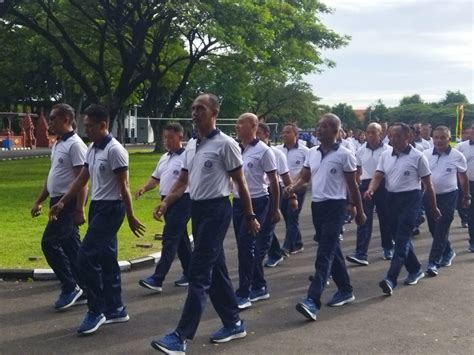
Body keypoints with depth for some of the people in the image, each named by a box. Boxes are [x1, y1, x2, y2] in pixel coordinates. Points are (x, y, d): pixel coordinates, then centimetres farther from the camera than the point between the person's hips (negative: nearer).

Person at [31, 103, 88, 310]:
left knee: (49, 243, -11)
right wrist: (39, 201, 22)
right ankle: (81, 290, 17)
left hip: (68, 203, -10)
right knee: (71, 246, 11)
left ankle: (70, 287, -2)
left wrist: (79, 209, -22)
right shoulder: (57, 145, 15)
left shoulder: (75, 144, -15)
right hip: (58, 202, 10)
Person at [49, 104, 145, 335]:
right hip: (97, 207, 9)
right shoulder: (92, 149, 11)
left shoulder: (114, 150, -16)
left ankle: (96, 311, -1)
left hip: (110, 209, -9)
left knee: (86, 257, -11)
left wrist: (131, 217, -13)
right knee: (106, 259, 12)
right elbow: (81, 180, 18)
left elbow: (123, 186, -16)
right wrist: (62, 202, 14)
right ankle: (115, 309, 20)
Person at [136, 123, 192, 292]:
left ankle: (157, 279, -11)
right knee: (180, 239, 15)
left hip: (181, 202, -9)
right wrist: (144, 188, 4)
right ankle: (189, 274, 26)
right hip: (167, 202, 9)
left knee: (170, 240, -10)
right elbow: (155, 178, 22)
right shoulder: (164, 158, 15)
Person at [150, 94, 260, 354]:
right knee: (215, 269, 14)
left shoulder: (226, 144, -11)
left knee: (199, 273, -9)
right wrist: (165, 202, 0)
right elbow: (183, 181, 16)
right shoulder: (191, 145, 12)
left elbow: (240, 183, -6)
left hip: (216, 209, -8)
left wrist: (250, 216, -3)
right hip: (197, 208, 8)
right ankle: (234, 323, 26)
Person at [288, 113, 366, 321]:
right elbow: (304, 177, 12)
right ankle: (345, 290, 30)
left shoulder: (344, 154, -8)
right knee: (332, 251, 16)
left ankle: (313, 301, -20)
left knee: (325, 254, -13)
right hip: (317, 205, 7)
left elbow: (352, 185, -3)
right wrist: (293, 187, -11)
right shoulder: (312, 153, 8)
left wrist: (359, 212, 3)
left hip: (335, 207, -7)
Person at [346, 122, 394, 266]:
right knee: (364, 220, -5)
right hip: (365, 186, 2)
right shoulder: (361, 151, 6)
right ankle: (361, 254, -10)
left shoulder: (388, 150, -4)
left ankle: (388, 249, 30)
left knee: (385, 219, 11)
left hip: (383, 186, -2)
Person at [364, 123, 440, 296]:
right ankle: (415, 270, 33)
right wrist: (370, 190, -21)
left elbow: (428, 184, -1)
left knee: (402, 239, -12)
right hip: (392, 198, 6)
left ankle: (391, 279, -19)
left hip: (410, 199, -6)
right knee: (400, 237, 15)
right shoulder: (385, 155, 6)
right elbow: (378, 177, 1)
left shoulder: (417, 157, -7)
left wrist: (433, 207, 4)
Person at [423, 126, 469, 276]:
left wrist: (466, 196, 14)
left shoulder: (458, 156, -6)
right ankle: (448, 252, 37)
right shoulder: (425, 154, -1)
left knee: (441, 230, -6)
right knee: (434, 229, 14)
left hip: (448, 196, -3)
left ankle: (433, 262, -3)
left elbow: (463, 178, 7)